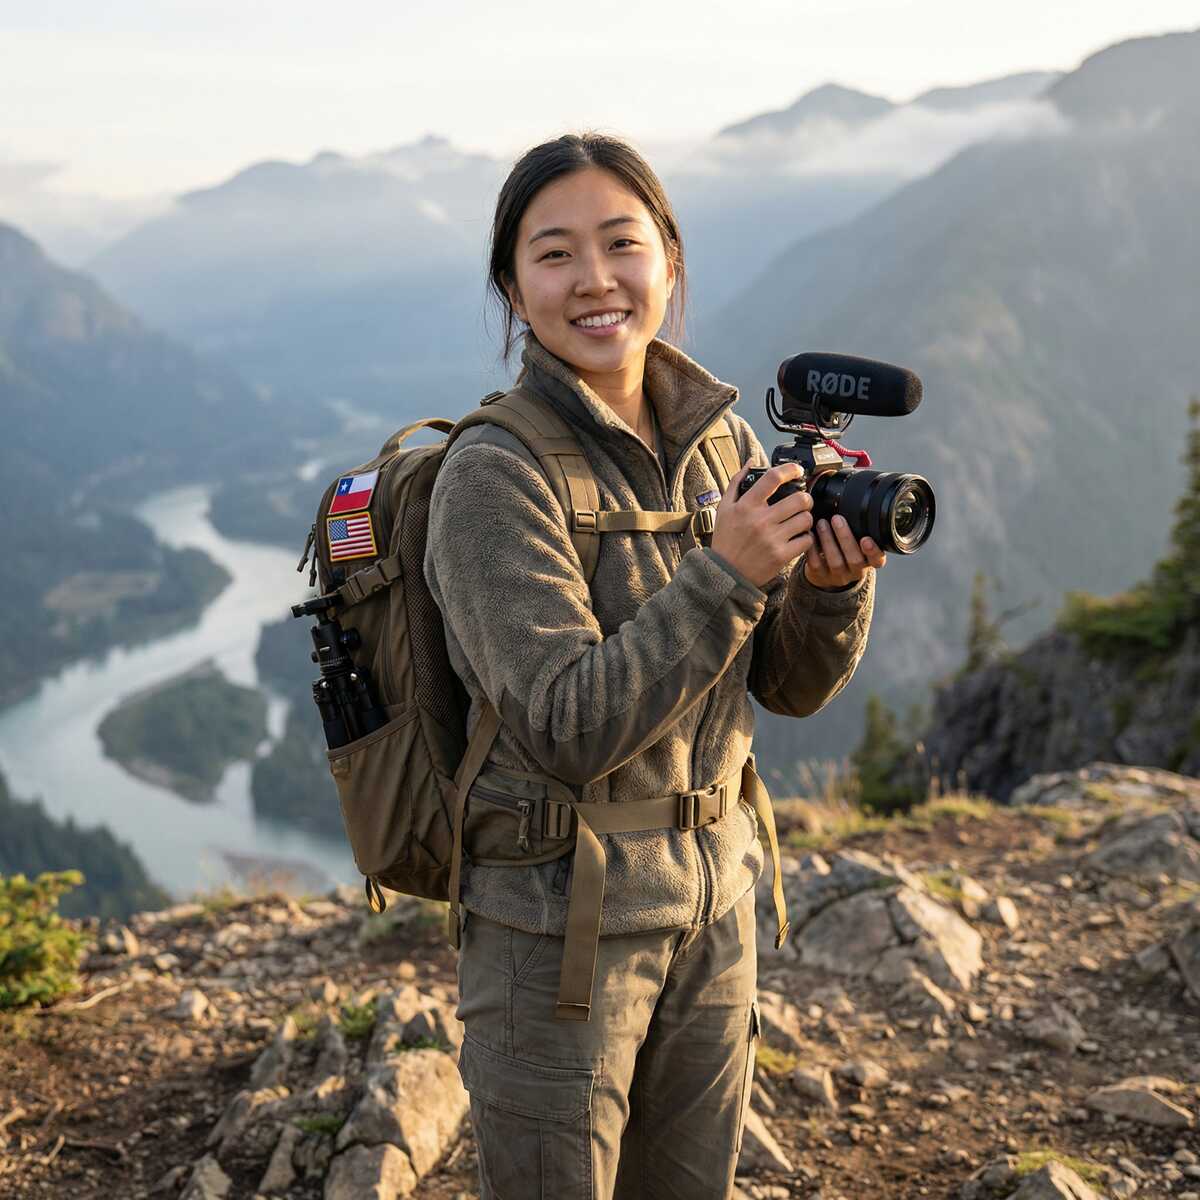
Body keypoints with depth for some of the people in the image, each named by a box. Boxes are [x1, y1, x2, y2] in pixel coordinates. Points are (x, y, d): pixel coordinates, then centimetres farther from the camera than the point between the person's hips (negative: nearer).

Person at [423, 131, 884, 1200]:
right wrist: (726, 577, -27)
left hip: (714, 891, 6)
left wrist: (834, 584, -13)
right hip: (559, 912, -6)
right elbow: (568, 731, -22)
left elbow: (791, 685, 7)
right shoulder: (494, 474, -17)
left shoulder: (719, 440, 3)